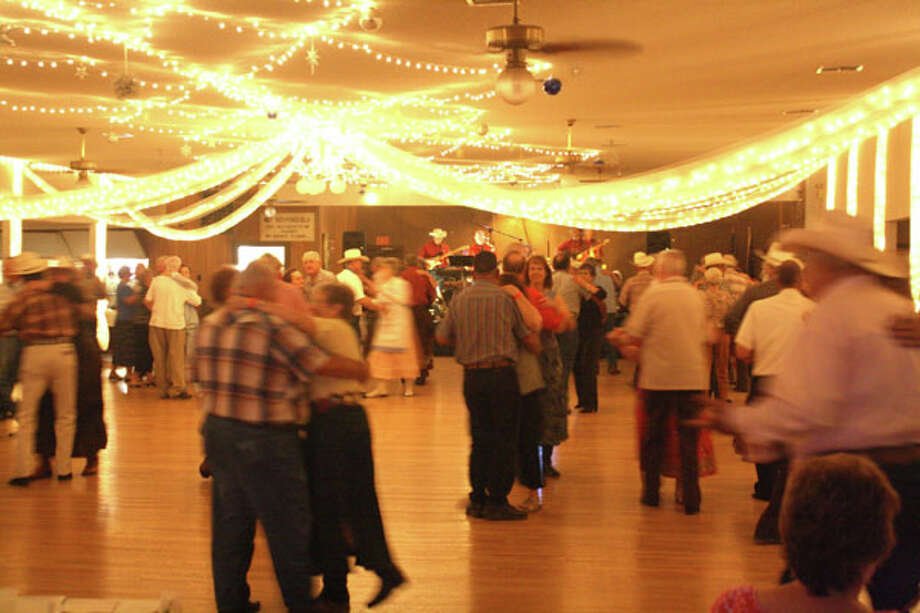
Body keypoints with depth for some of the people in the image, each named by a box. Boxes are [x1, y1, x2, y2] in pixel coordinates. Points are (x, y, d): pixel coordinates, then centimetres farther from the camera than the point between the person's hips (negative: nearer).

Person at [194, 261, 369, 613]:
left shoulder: (210, 325, 5)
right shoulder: (274, 329, -16)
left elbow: (199, 376, 12)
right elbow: (323, 364, -17)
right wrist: (360, 369, -1)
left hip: (217, 430, 7)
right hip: (264, 439, -7)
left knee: (229, 523, 18)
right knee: (287, 529, 7)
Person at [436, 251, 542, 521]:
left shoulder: (458, 300, 6)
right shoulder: (504, 297, -4)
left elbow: (442, 338, 12)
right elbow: (528, 337, 1)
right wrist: (540, 351, 21)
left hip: (471, 376, 4)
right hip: (501, 374, -4)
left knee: (480, 439, 13)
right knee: (505, 440, 3)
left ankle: (477, 500, 16)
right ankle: (497, 502, 4)